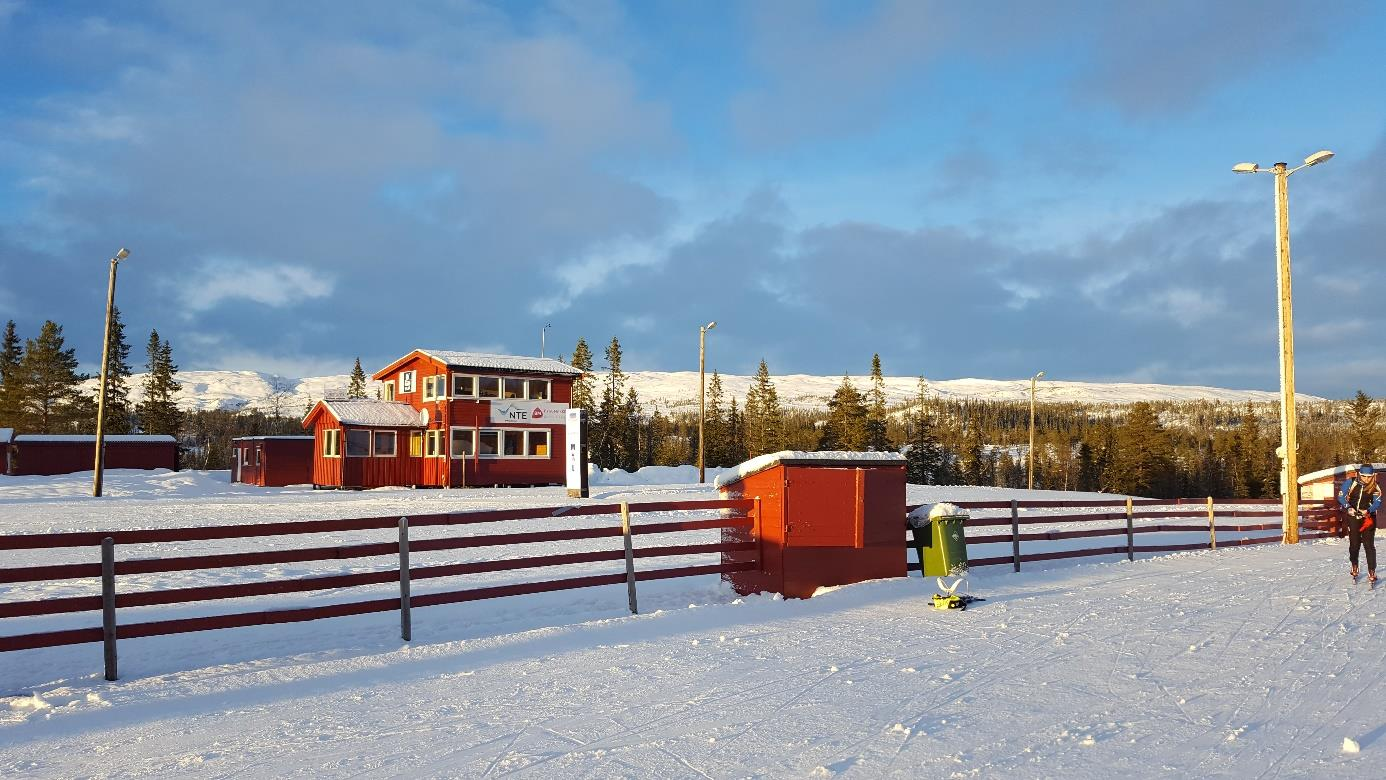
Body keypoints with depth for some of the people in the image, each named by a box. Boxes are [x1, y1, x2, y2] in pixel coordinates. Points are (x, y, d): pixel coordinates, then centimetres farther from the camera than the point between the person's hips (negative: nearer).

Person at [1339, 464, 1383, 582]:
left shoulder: (1375, 487, -5)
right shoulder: (1351, 483, -6)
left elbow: (1377, 503, -12)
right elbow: (1341, 497, -3)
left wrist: (1367, 511, -30)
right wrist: (1348, 508, -19)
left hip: (1368, 518, -1)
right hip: (1353, 518, 1)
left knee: (1369, 545, -7)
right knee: (1354, 544, 10)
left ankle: (1372, 572, -5)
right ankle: (1354, 566, 30)